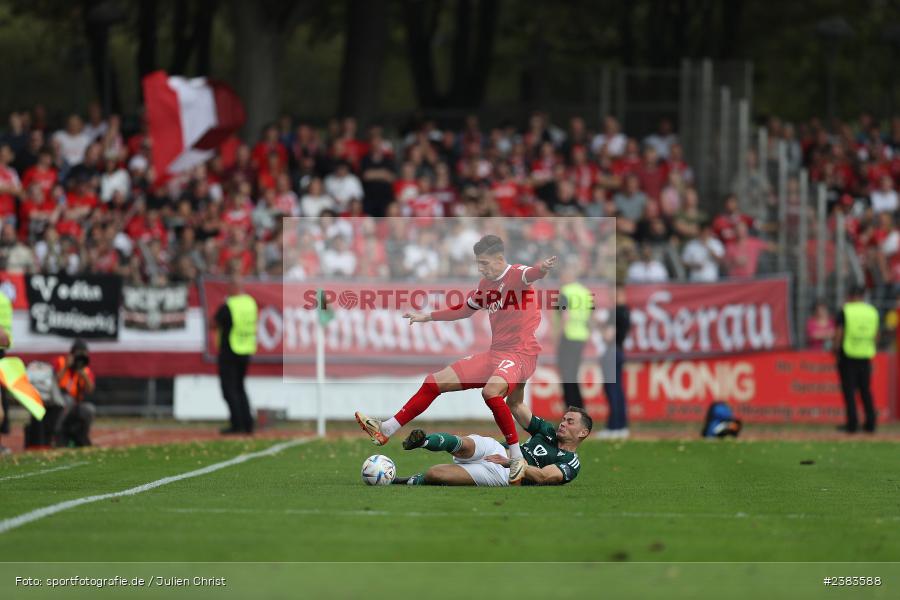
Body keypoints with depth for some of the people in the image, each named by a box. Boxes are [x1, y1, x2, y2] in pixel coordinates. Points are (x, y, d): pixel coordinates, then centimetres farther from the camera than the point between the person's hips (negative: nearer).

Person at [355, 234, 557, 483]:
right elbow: (464, 310, 31)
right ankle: (386, 430, 18)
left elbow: (530, 275, -37)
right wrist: (426, 317, 35)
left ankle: (518, 458, -27)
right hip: (495, 354, 9)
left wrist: (542, 268, -60)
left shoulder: (517, 275, -12)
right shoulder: (486, 284, 13)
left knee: (491, 390, -38)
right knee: (435, 381, 9)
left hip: (521, 355, -9)